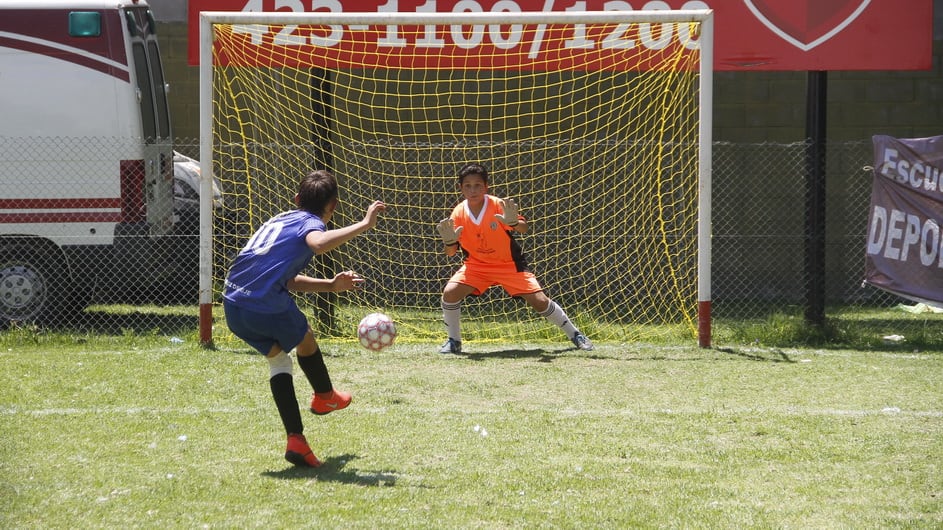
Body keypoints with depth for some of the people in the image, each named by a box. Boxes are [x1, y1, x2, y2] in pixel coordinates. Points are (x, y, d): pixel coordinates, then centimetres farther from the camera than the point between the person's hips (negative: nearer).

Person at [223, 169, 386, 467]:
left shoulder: (280, 219, 26)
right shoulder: (311, 224, 2)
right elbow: (319, 244, -26)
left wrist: (331, 286, 35)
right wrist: (364, 225, -22)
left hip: (233, 305, 7)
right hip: (269, 306, -6)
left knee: (277, 359, 22)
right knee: (305, 340, 25)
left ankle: (296, 440, 11)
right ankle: (325, 397, 50)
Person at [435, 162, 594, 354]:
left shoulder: (498, 206, -20)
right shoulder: (458, 213, -12)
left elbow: (524, 229, -28)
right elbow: (450, 252, -8)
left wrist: (513, 222, -50)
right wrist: (449, 241, -32)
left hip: (510, 264, -2)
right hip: (476, 265, 2)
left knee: (539, 301, -10)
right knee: (450, 293, -19)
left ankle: (575, 335, 8)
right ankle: (454, 342, 1)